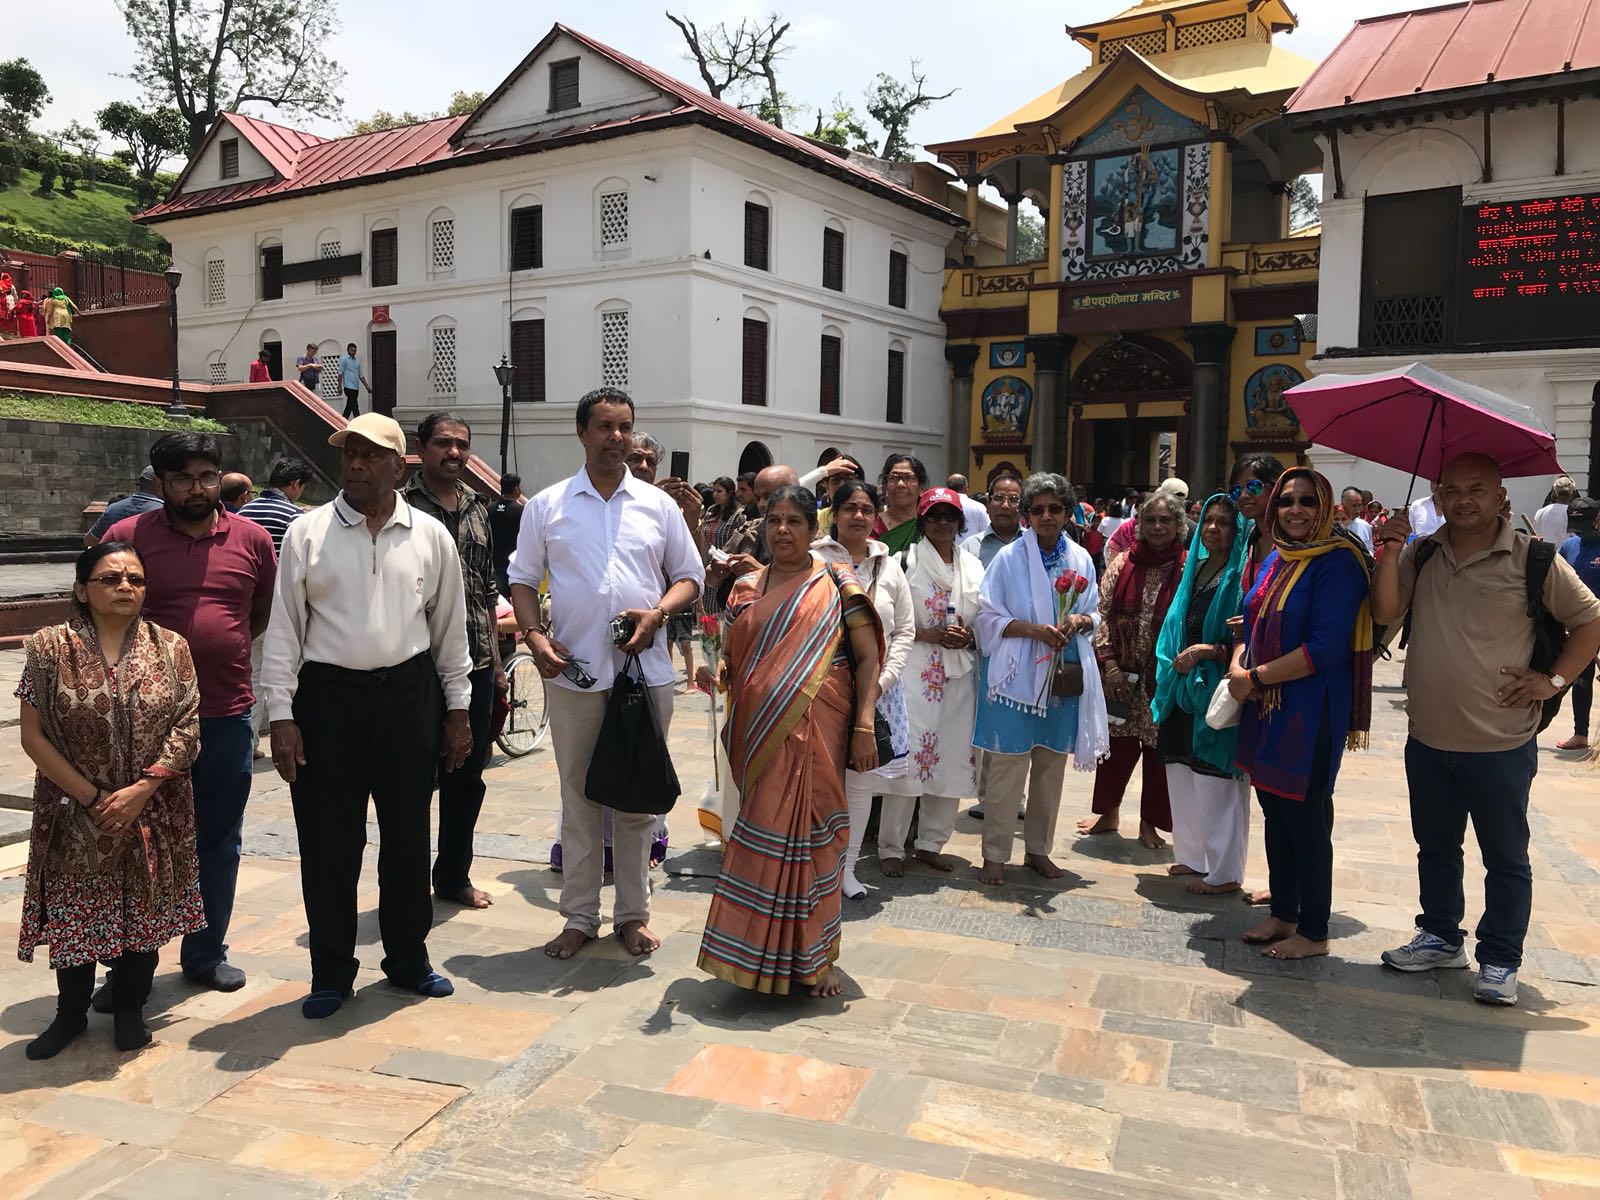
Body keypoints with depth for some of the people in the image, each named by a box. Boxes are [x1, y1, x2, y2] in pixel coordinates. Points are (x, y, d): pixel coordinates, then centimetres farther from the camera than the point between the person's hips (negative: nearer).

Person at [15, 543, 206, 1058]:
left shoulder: (170, 647, -2)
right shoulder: (51, 648, -5)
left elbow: (187, 728, -6)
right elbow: (34, 736, -6)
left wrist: (140, 790, -16)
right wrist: (92, 796, -12)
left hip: (153, 813, 1)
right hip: (75, 812, -1)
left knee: (144, 909, 9)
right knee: (75, 909, 8)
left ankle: (130, 1009, 28)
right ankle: (70, 1013, 28)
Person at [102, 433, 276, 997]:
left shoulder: (252, 538, 2)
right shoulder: (127, 536, -5)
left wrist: (222, 650, 10)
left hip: (228, 716, 2)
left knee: (218, 843, 14)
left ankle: (206, 953, 29)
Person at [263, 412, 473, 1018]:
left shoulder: (431, 537, 4)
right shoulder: (307, 533, 0)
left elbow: (450, 629, 9)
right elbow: (284, 629, 0)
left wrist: (457, 710, 9)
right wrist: (281, 716, -5)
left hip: (409, 695, 1)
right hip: (327, 697, -1)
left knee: (408, 834, 11)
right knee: (328, 841, 6)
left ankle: (408, 957, 29)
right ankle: (331, 971, 23)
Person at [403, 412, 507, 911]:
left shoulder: (477, 507, 13)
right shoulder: (402, 506, -5)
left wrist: (496, 661, 15)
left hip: (476, 664, 6)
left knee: (468, 776, 14)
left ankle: (454, 875, 29)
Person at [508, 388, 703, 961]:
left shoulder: (658, 505, 7)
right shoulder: (546, 505, 5)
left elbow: (690, 576, 10)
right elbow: (523, 580, 9)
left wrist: (658, 613, -9)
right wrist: (535, 635, -8)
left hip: (647, 672, 1)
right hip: (574, 673, 0)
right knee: (578, 798, 7)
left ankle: (633, 913, 22)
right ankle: (579, 917, 20)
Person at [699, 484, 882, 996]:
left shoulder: (835, 583, 1)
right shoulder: (745, 589, 13)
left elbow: (868, 657, -3)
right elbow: (730, 659, 19)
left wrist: (864, 727, -12)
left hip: (816, 729, -3)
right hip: (759, 733, 3)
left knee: (808, 833, -1)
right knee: (763, 832, 7)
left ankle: (814, 958, 16)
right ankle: (759, 951, 23)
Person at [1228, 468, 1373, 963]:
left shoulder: (1337, 563, -14)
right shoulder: (1275, 560, 10)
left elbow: (1326, 649, -21)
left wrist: (1256, 678, -16)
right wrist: (1239, 666, -3)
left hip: (1309, 715, -8)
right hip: (1265, 710, 8)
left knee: (1306, 821, 3)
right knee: (1276, 817, 16)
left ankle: (1313, 934, 17)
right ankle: (1283, 916, 30)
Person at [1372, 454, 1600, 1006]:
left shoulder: (1533, 560, -8)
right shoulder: (1420, 554, 4)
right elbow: (1386, 612, -7)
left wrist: (1553, 679, -9)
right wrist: (1389, 552, -17)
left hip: (1500, 744, -4)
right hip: (1427, 739, 4)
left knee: (1505, 857, 9)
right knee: (1435, 847, 18)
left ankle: (1500, 961, 22)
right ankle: (1441, 938, 35)